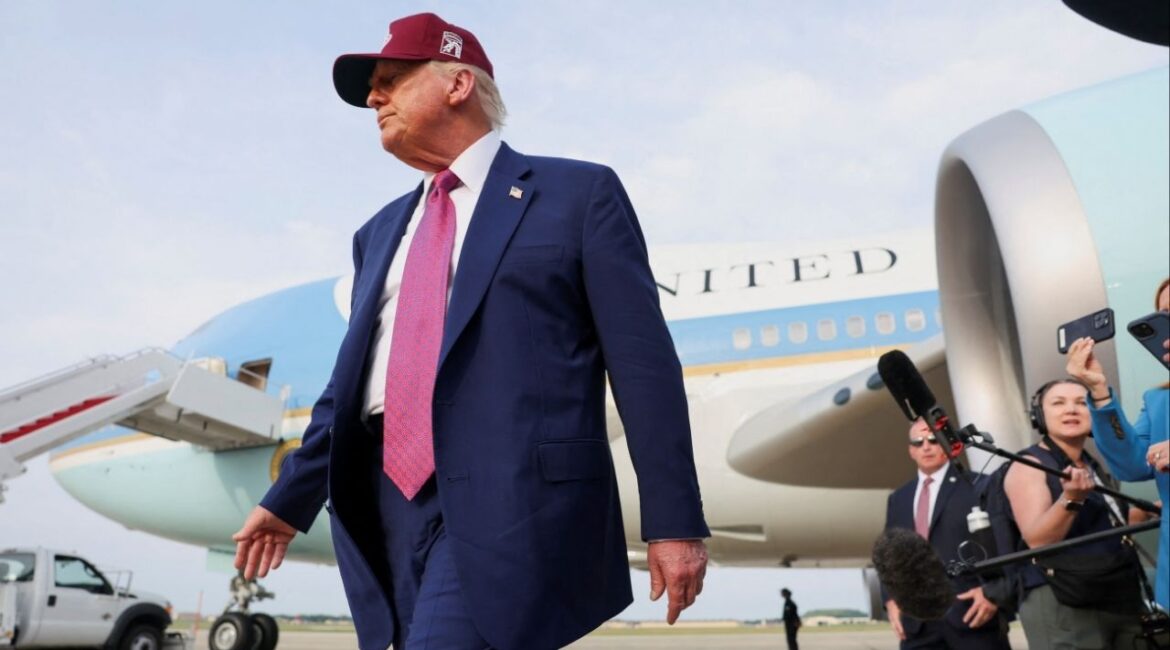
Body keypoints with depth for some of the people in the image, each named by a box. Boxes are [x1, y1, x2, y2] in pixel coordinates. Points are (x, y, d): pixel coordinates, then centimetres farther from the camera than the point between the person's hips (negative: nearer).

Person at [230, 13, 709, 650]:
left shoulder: (580, 192, 3)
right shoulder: (380, 233, 21)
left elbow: (643, 364, -3)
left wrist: (674, 520, -6)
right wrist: (290, 498, 25)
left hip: (510, 500, -6)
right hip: (389, 505, 6)